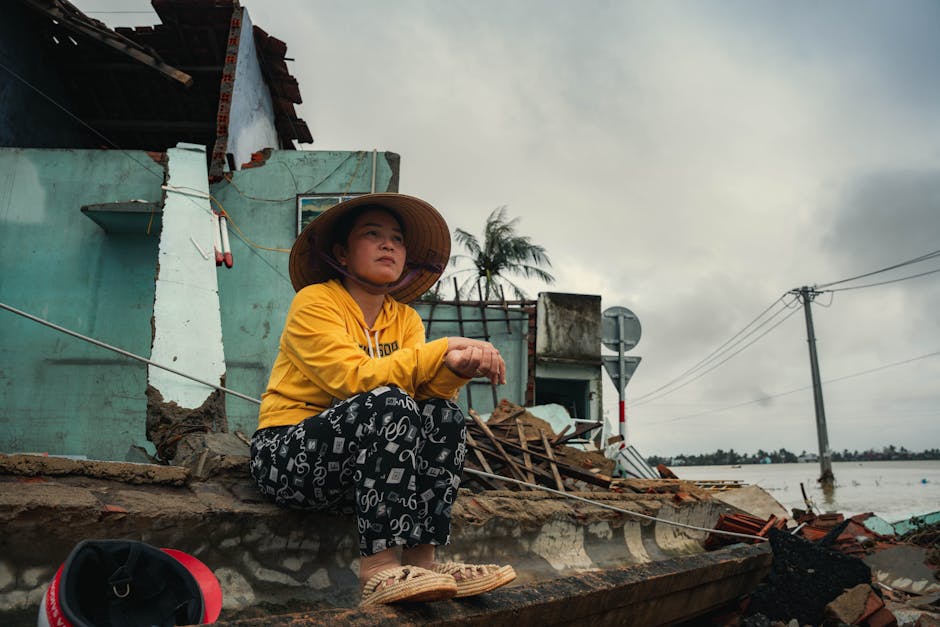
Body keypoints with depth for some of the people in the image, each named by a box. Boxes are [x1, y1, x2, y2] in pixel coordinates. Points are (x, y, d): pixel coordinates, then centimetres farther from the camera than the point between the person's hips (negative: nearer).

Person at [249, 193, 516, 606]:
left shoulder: (405, 318, 9)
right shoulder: (315, 302, -9)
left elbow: (428, 391, -6)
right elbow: (352, 377, -25)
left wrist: (461, 366, -28)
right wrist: (444, 351, -24)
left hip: (363, 462, 6)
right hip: (286, 456, -6)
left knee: (443, 414, -16)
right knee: (388, 403, -29)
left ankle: (421, 559, -21)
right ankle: (379, 571, -30)